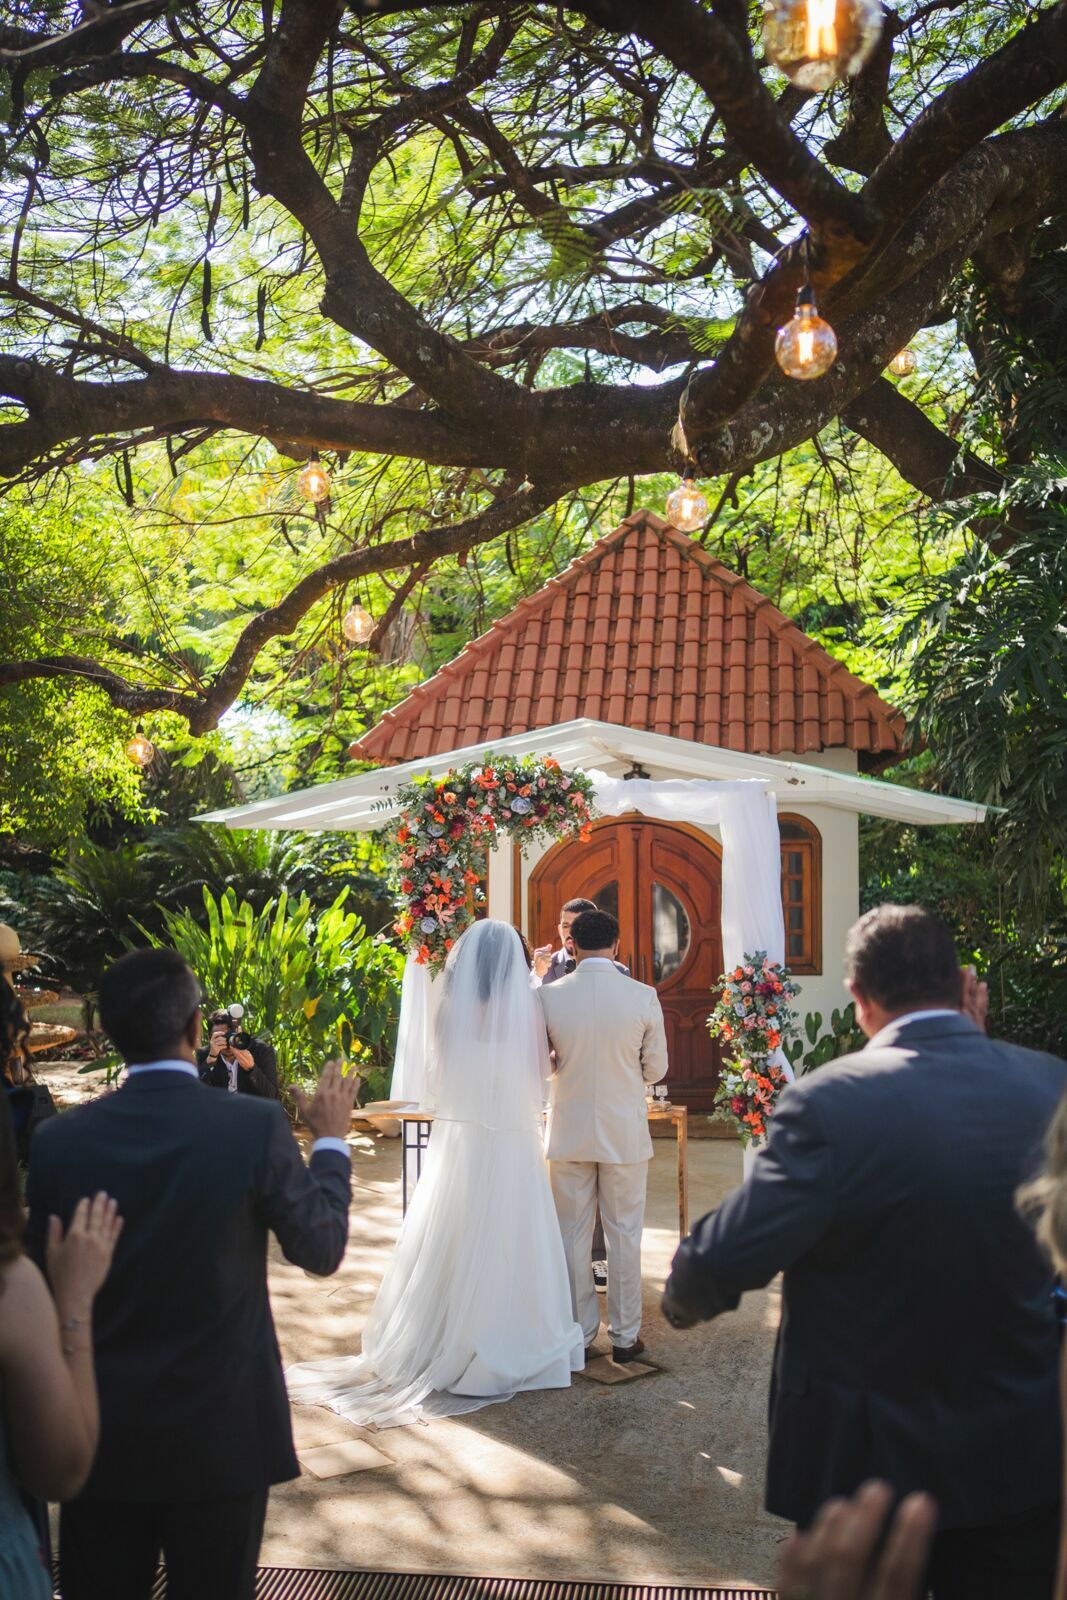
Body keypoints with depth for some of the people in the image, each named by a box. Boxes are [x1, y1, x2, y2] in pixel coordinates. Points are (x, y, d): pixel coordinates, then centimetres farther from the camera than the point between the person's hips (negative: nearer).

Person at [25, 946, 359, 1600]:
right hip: (221, 1430, -2)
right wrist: (331, 1141, 9)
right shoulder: (256, 1125, -15)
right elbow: (323, 1249, -4)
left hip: (99, 1432, 2)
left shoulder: (59, 1138, -9)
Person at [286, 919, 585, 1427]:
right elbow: (541, 1072, 1)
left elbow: (438, 1075, 8)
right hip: (512, 1143, -2)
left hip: (457, 1138, 2)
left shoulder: (450, 1009, -5)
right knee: (508, 1243, 7)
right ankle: (508, 1343, 15)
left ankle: (442, 1342, 21)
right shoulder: (526, 1010, -10)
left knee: (451, 1245, 11)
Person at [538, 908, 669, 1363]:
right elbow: (656, 1069, -2)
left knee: (573, 1236, 11)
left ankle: (579, 1334, 19)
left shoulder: (548, 996, -9)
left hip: (570, 1133, 1)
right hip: (625, 1133, 0)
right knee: (624, 1236, 10)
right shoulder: (643, 996, -10)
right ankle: (625, 1336, 19)